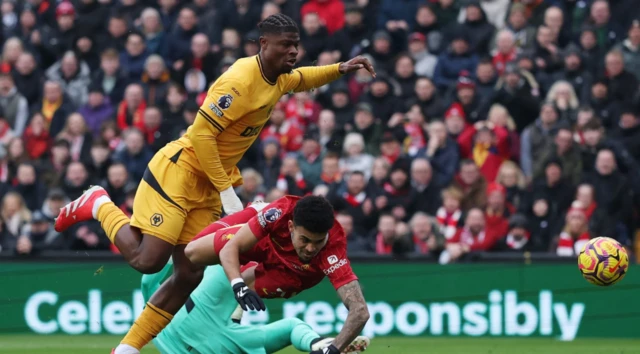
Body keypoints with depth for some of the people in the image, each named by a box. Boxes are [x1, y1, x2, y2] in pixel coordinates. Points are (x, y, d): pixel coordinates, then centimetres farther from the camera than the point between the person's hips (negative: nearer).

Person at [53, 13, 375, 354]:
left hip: (207, 187, 9)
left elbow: (300, 79, 33)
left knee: (189, 275, 1)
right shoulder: (240, 80, -22)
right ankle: (99, 205, 8)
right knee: (148, 260, -17)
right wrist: (227, 190, -22)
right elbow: (201, 135, -23)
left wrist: (340, 69, 17)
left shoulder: (277, 79, 6)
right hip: (178, 171, -9)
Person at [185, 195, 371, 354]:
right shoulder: (281, 212, -44)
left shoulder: (333, 252, -47)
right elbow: (229, 248, -37)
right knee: (193, 252, 6)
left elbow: (360, 311, -53)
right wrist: (238, 285, -56)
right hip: (266, 239, 1)